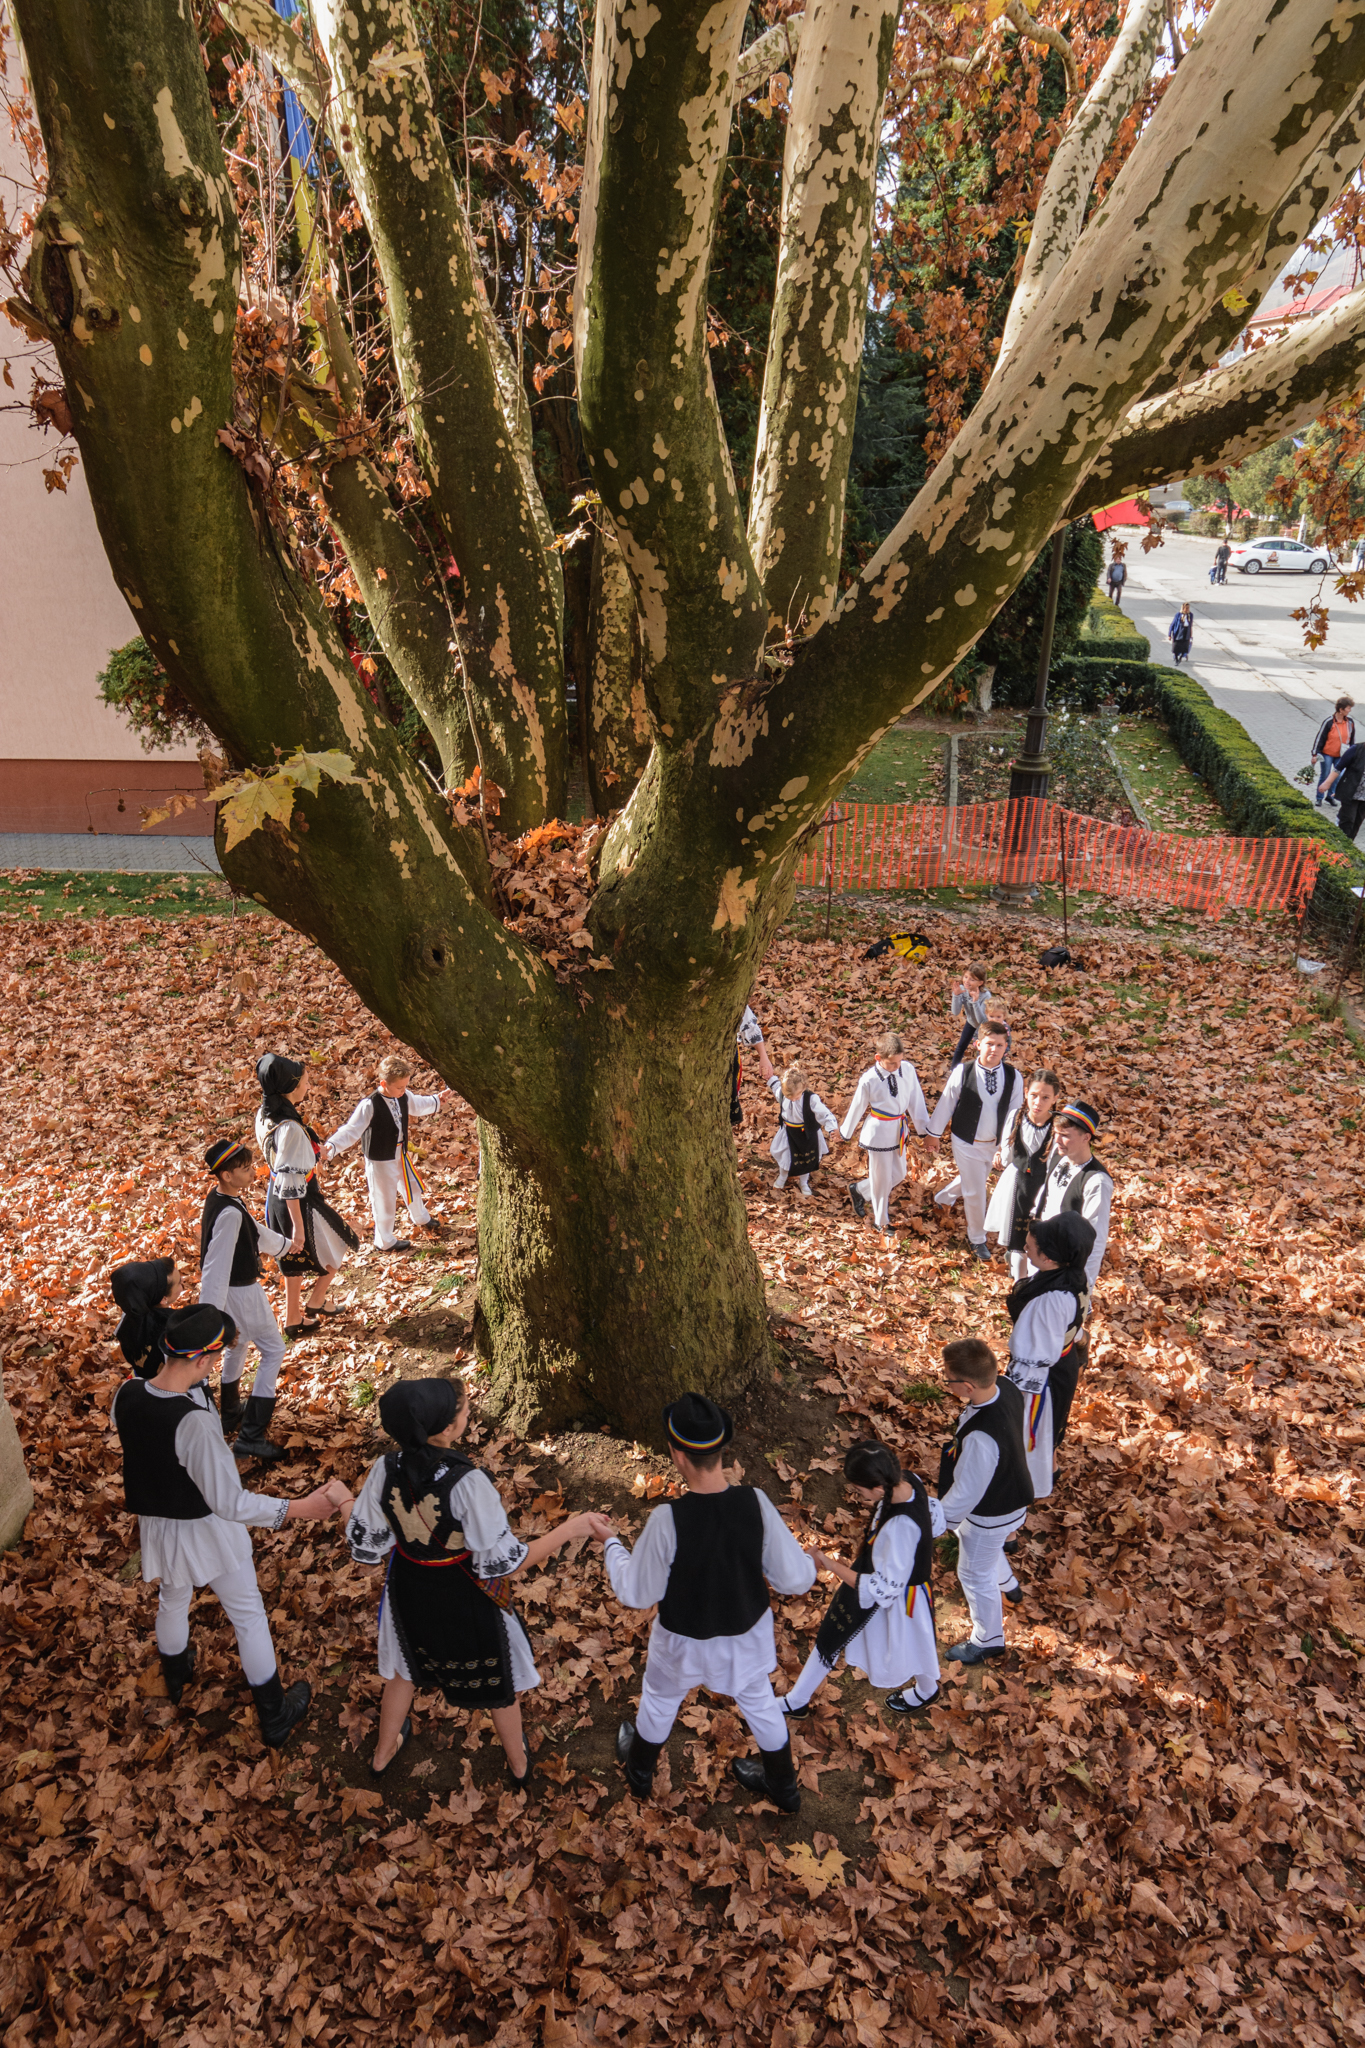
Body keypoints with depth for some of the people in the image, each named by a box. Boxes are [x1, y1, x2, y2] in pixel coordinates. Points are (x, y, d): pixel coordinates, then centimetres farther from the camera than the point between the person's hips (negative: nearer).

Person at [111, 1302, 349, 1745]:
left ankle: (175, 1675, 62)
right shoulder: (194, 1423, -38)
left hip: (156, 1523, 6)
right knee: (248, 1617, 16)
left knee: (173, 1601, 34)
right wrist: (298, 1508, -31)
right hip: (205, 1530, -6)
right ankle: (275, 1717, 33)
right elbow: (228, 1502, -33)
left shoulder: (126, 1396, -18)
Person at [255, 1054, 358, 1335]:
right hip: (300, 1202, -8)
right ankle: (315, 1302, 29)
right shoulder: (290, 1128, -32)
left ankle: (293, 1319, 38)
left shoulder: (265, 1114, -5)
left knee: (295, 1261, 25)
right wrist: (298, 1225, -24)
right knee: (340, 1244, 18)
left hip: (276, 1199, 8)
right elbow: (289, 1182, -29)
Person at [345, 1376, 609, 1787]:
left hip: (409, 1592, 3)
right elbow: (502, 1563, -27)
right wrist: (569, 1529, -22)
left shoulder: (384, 1471, -24)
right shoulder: (467, 1483, -37)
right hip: (466, 1599, -3)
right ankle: (518, 1764, 52)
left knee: (403, 1667, 35)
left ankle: (384, 1752, 59)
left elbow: (364, 1548, -11)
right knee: (498, 1677, 27)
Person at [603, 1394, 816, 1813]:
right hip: (748, 1633, 2)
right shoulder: (755, 1503, -28)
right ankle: (783, 1786, 53)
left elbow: (636, 1593, -20)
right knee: (758, 1702, 31)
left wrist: (612, 1545, -3)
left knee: (659, 1699, 30)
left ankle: (639, 1771, 57)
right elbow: (798, 1579, -19)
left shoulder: (668, 1520, -36)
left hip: (684, 1641, -2)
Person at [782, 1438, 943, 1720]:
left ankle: (926, 1690, 61)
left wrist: (831, 1565, -28)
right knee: (831, 1635, 23)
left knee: (905, 1645, 26)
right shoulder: (908, 1481, -21)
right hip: (881, 1574, 8)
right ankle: (796, 1701, 46)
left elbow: (883, 1589, -33)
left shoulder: (900, 1527, -44)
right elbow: (936, 1520, -1)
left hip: (898, 1598, -8)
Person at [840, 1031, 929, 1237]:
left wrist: (924, 1127, 7)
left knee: (898, 1174, 21)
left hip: (899, 1131, 5)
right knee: (882, 1180, 11)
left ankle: (859, 1190, 45)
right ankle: (881, 1221, 36)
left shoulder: (907, 1070, -14)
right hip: (878, 1134, -5)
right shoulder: (869, 1080, -24)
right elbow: (857, 1108, -9)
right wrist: (845, 1132, 6)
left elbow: (915, 1099, -1)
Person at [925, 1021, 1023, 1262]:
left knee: (975, 1178, 26)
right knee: (975, 1191, 5)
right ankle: (977, 1238, 29)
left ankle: (944, 1197, 58)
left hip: (993, 1143, 4)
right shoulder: (963, 1072, -19)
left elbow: (1014, 1112, -8)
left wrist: (1006, 1145, -13)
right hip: (966, 1143, -4)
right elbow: (946, 1103, -8)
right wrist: (933, 1135, 0)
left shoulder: (1013, 1076, -12)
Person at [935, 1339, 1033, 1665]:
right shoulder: (1005, 1387, -21)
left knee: (975, 1575, 20)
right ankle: (1007, 1586, 64)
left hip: (990, 1514, -8)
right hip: (1012, 1496, 8)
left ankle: (988, 1640, 46)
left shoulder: (981, 1437, -45)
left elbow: (966, 1492, -30)